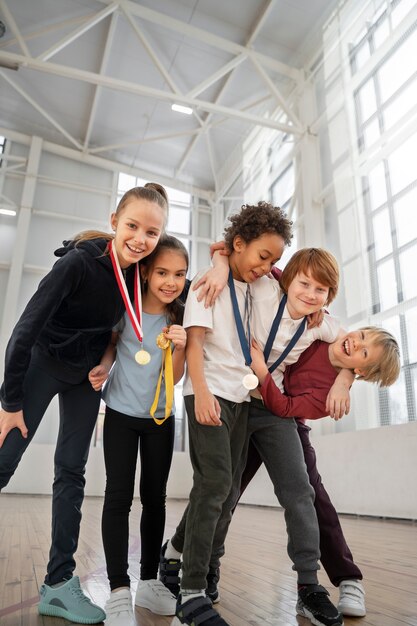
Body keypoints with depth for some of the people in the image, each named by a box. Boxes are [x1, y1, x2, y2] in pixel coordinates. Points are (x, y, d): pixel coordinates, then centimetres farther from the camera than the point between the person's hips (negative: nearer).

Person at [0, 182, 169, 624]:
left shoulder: (141, 271, -12)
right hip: (42, 362, -4)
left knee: (72, 470, 3)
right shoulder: (78, 262, -26)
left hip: (87, 375, 4)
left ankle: (59, 584, 11)